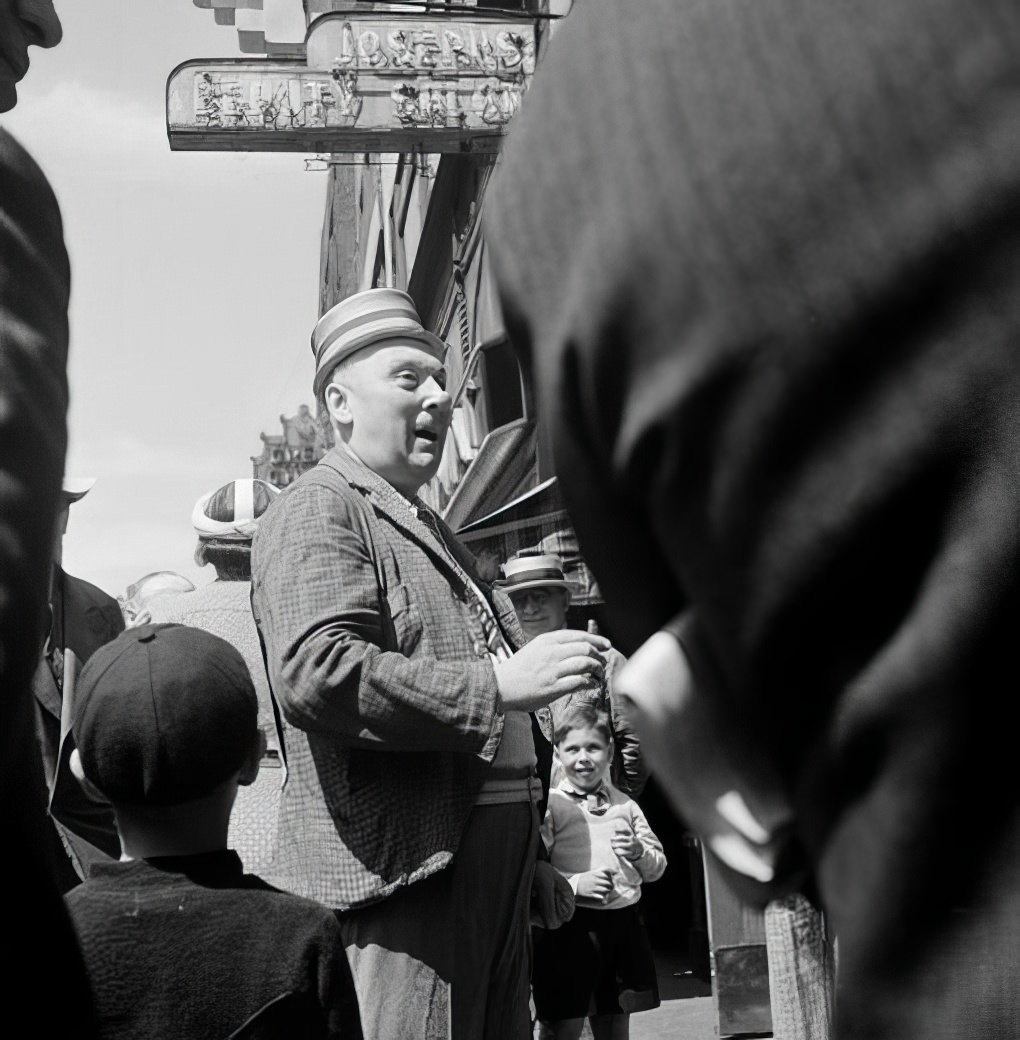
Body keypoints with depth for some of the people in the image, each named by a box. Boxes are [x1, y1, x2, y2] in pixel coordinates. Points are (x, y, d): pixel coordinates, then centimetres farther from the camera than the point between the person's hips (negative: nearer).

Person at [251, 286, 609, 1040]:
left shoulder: (432, 527, 24)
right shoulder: (318, 511, -7)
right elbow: (316, 672, -22)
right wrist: (500, 685, -22)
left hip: (497, 856, 9)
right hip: (405, 865, -9)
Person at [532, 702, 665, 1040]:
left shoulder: (625, 805, 11)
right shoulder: (549, 806, -3)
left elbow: (658, 866, 16)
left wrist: (639, 852, -5)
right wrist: (574, 884, -22)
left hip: (623, 922, 5)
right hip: (569, 926, -5)